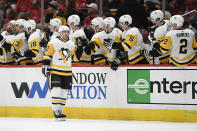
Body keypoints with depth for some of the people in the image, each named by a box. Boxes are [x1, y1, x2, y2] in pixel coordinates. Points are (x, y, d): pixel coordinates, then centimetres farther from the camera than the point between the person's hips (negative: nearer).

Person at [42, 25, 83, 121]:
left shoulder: (71, 44, 10)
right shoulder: (53, 43, -5)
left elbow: (75, 57, 15)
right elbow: (47, 55, -5)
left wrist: (79, 48, -1)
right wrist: (46, 65, -11)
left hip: (67, 72, 5)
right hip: (55, 71, -5)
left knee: (64, 92, 6)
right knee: (56, 90, -14)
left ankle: (59, 111, 14)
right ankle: (56, 111, -11)